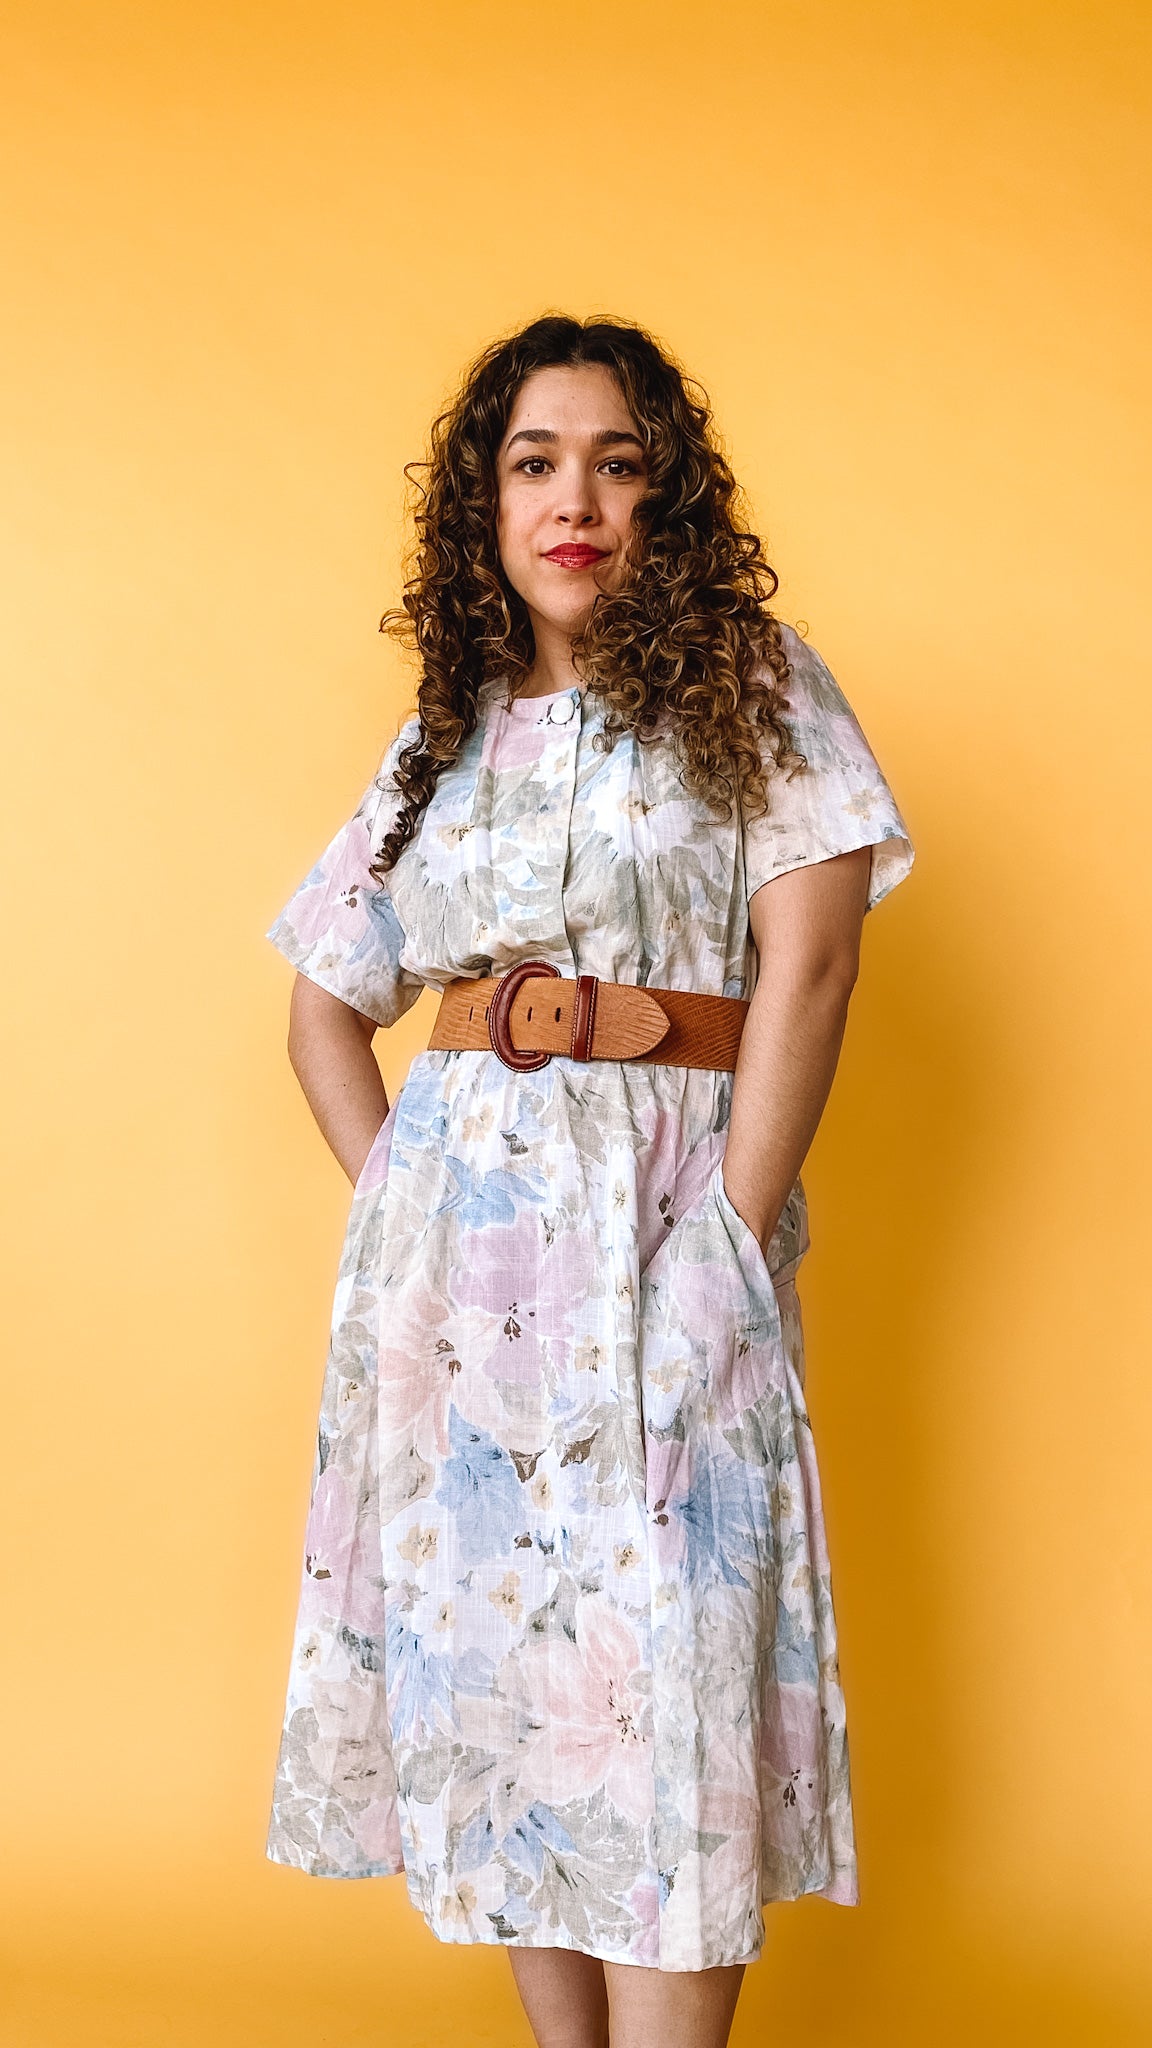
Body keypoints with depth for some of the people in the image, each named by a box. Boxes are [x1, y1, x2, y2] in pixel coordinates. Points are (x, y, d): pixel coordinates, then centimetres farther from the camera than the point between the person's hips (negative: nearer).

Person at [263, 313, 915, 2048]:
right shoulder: (446, 739, 13)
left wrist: (734, 1240, -14)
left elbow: (808, 958, -9)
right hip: (455, 1228, 4)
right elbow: (328, 1003, 20)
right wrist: (387, 1189, 5)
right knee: (491, 1644, 7)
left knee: (664, 1669, -4)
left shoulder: (751, 686, 1)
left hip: (661, 1229, -4)